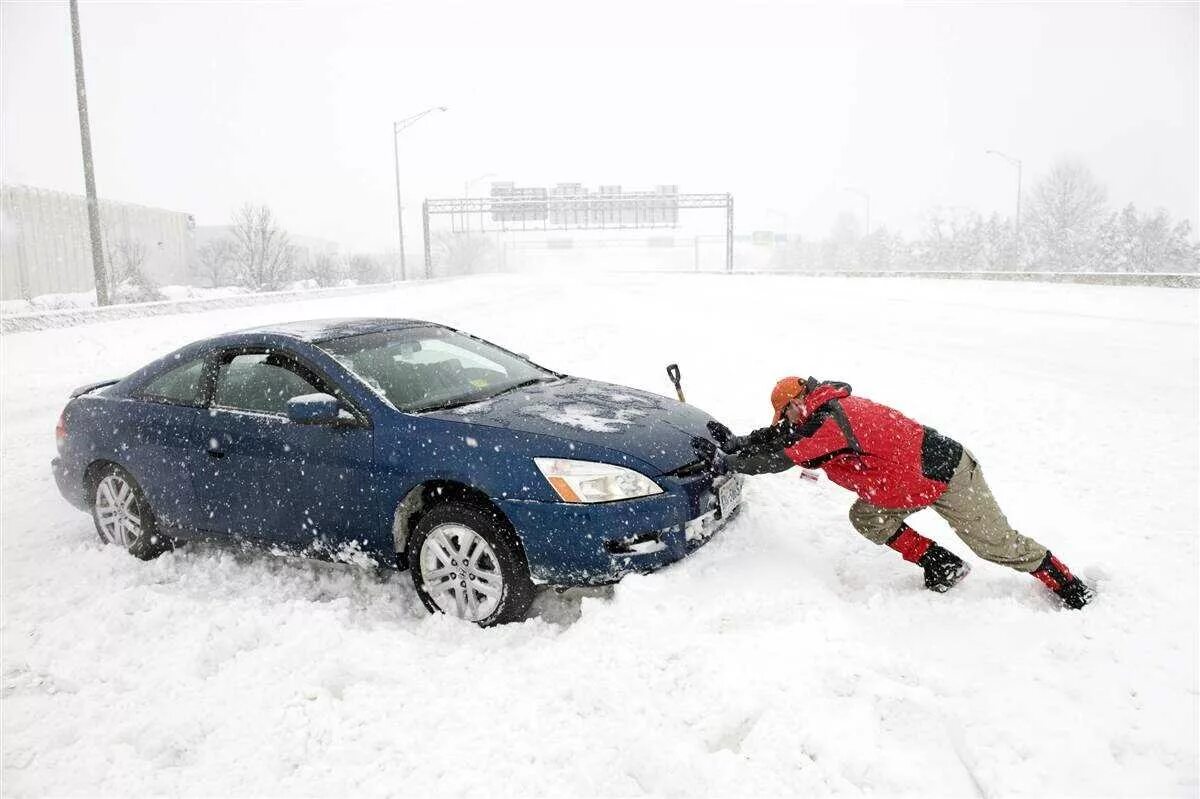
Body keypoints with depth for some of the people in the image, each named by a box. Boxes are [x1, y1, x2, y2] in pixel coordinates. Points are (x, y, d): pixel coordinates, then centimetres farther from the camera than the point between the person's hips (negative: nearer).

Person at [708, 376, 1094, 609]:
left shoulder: (830, 419, -26)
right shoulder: (827, 412, 4)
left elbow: (780, 456, -26)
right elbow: (773, 438, 10)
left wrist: (732, 461, -15)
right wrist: (733, 442, 0)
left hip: (946, 473, -9)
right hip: (916, 481, 9)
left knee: (998, 544, 4)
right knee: (866, 517, 0)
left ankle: (1068, 585, 24)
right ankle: (941, 564, 9)